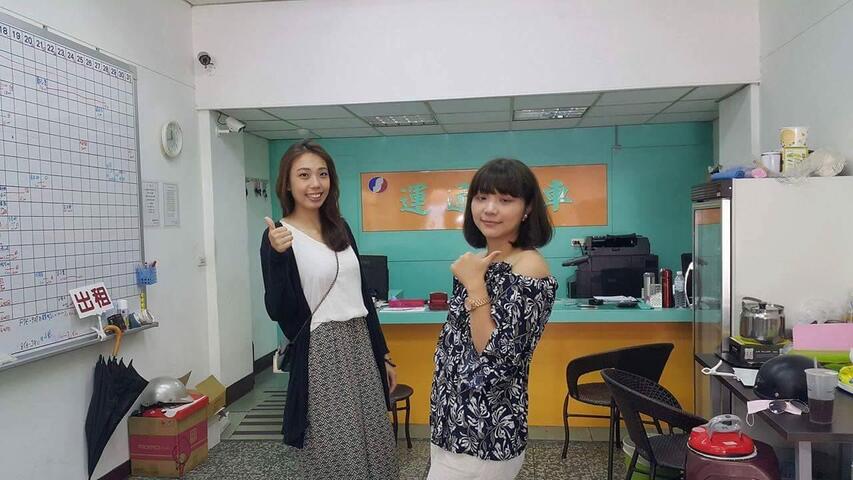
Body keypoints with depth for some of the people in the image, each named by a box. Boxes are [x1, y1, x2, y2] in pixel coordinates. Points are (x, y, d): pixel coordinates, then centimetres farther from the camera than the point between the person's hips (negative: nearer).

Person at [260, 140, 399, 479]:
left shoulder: (341, 228, 8)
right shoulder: (279, 236, -9)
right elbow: (278, 311, -15)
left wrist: (382, 355, 14)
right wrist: (277, 256, -28)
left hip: (360, 348, 6)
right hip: (320, 353, -6)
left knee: (372, 448, 13)